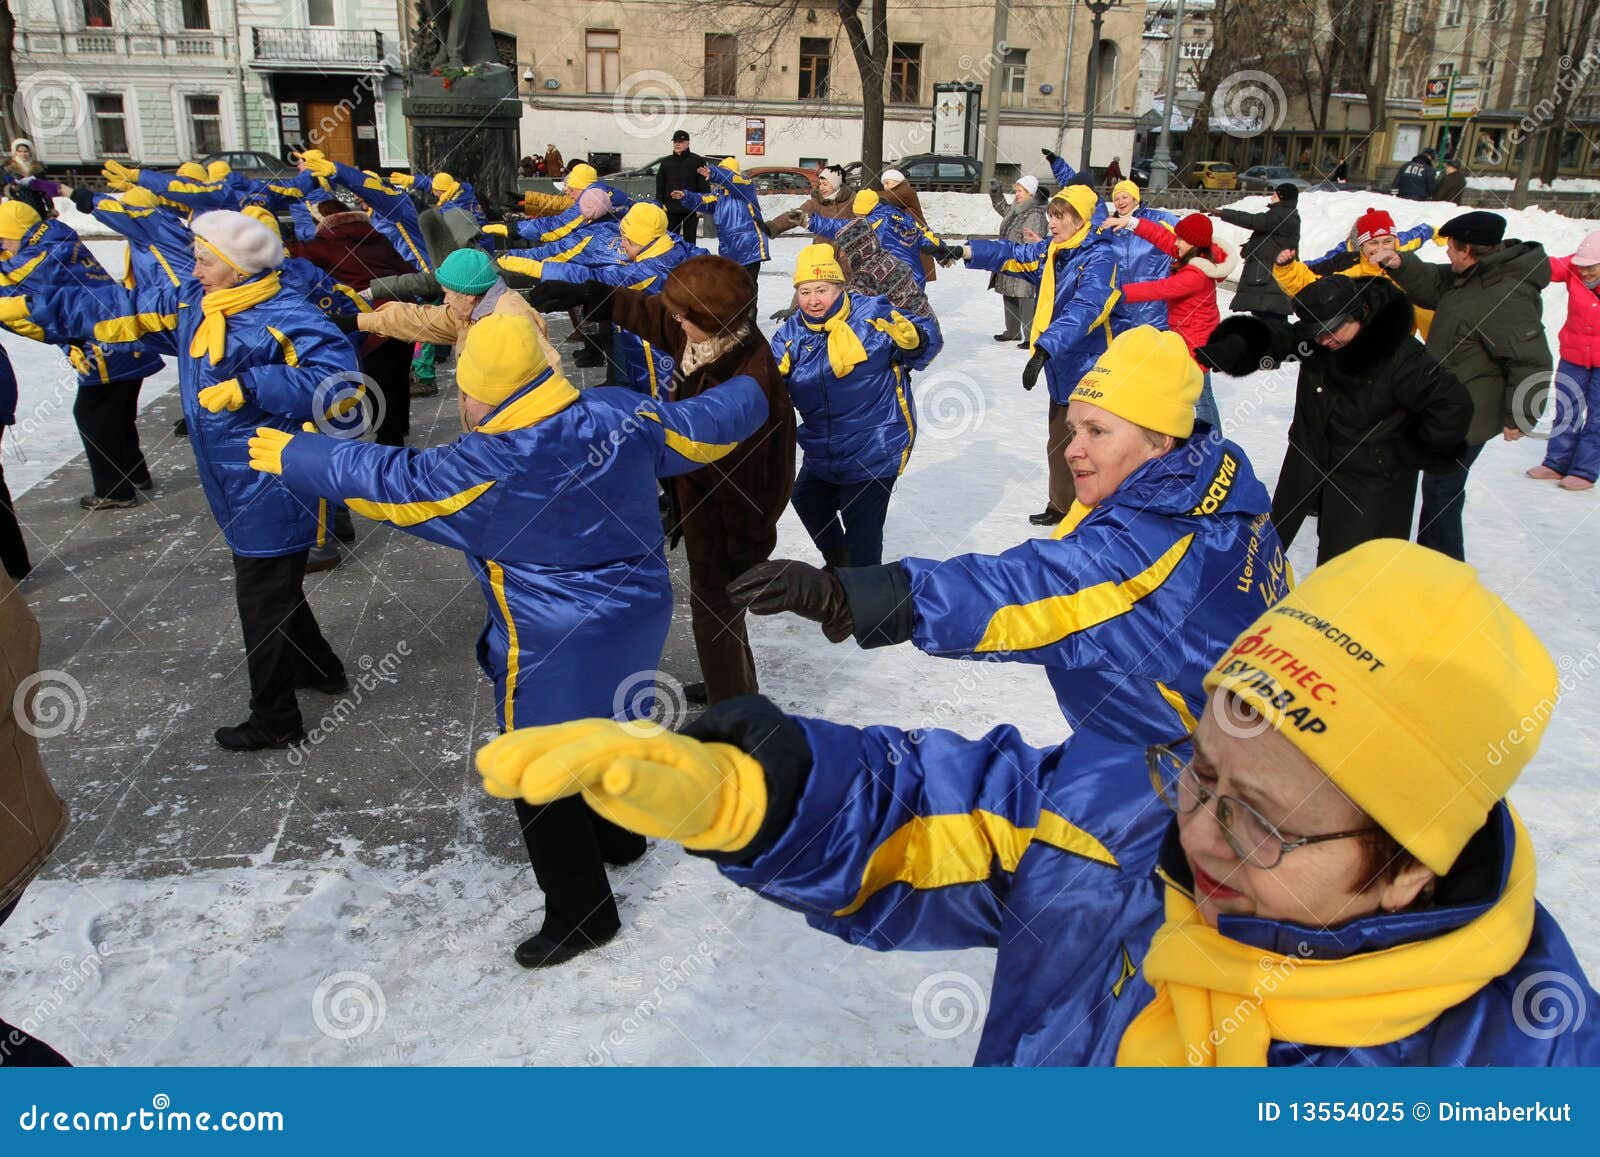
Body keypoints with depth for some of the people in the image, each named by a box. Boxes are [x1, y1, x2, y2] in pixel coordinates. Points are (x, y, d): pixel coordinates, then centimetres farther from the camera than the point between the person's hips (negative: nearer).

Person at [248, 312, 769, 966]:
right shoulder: (621, 414, -9)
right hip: (639, 618, 8)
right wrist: (752, 391, 24)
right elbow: (702, 428, 3)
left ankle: (580, 916, 23)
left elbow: (390, 482, -18)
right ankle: (618, 837, 54)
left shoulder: (488, 469, -26)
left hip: (555, 652, -8)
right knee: (607, 722, 30)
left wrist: (290, 454, -4)